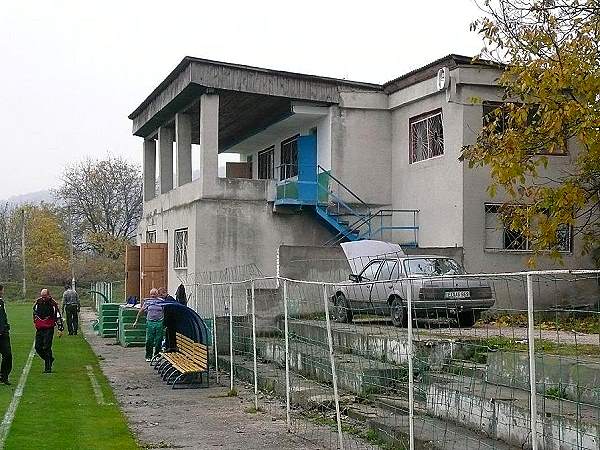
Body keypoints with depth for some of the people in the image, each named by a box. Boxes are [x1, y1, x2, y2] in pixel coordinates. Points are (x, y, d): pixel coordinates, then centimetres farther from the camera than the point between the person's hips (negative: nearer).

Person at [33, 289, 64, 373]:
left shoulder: (53, 304, -7)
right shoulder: (38, 302, 5)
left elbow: (58, 317, -4)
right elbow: (35, 312, 24)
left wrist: (60, 329, -7)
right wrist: (35, 322, 25)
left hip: (49, 329, -5)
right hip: (39, 329, 5)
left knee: (47, 348, -11)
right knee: (38, 347, 3)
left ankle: (48, 368, -6)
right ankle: (50, 359, 26)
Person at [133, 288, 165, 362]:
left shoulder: (161, 301, 4)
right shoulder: (147, 301, 7)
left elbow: (165, 311, 11)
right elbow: (141, 311, 14)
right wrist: (136, 321, 13)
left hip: (159, 323, 0)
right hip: (150, 322, 0)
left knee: (158, 341, 3)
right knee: (149, 340, -1)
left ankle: (156, 356, 14)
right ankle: (148, 356, 9)